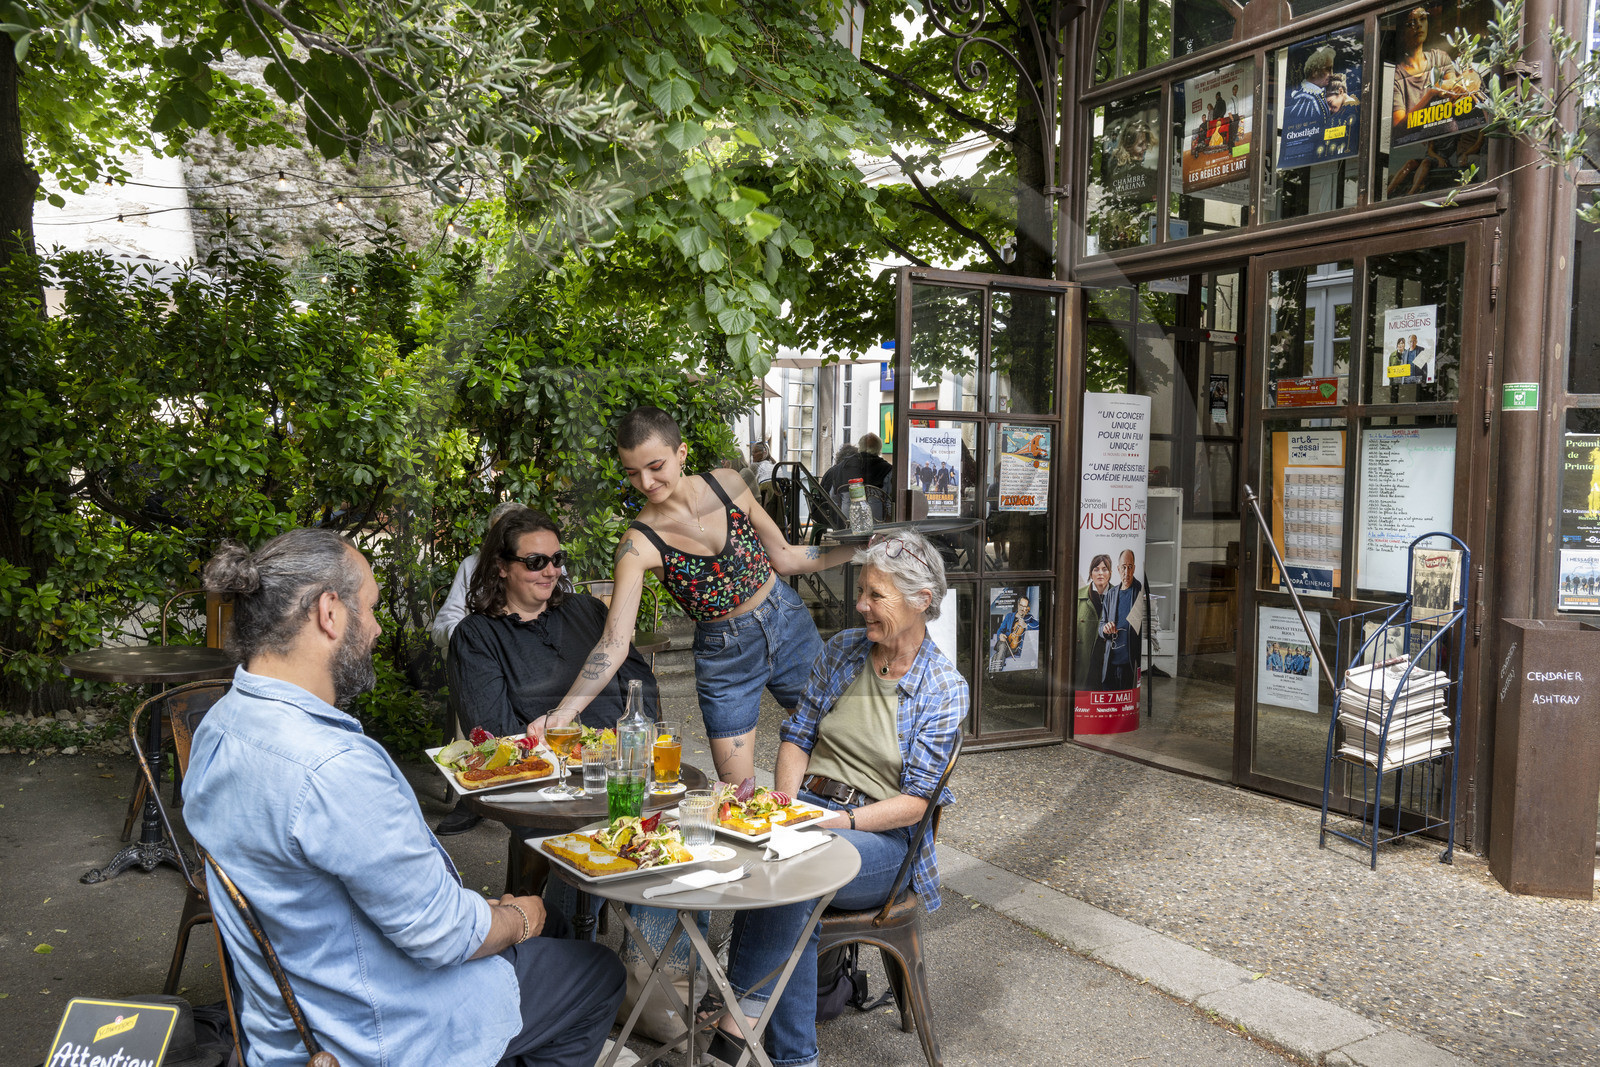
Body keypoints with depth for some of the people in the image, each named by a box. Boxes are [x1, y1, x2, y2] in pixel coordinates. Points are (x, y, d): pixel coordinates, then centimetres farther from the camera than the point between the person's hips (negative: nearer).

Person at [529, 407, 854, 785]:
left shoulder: (728, 487, -9)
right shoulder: (640, 544, -18)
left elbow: (783, 557, 4)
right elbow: (614, 642, -22)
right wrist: (562, 712, -33)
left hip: (788, 625, 3)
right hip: (724, 655, -2)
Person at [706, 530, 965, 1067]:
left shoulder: (944, 687, -6)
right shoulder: (844, 649, 8)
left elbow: (915, 800, -9)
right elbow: (797, 734, 11)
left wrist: (839, 821, -22)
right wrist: (788, 803, -7)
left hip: (883, 837, -4)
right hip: (810, 811, 4)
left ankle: (741, 1013, -18)